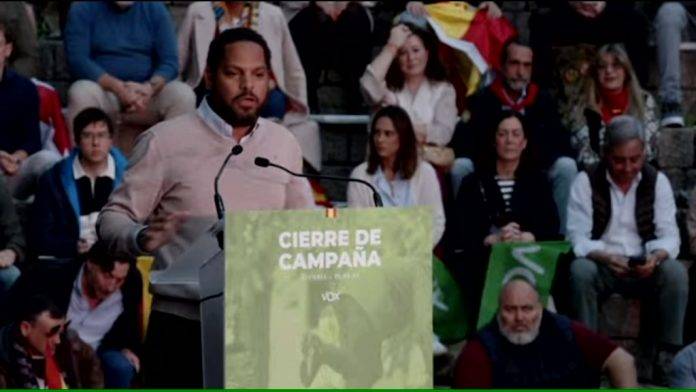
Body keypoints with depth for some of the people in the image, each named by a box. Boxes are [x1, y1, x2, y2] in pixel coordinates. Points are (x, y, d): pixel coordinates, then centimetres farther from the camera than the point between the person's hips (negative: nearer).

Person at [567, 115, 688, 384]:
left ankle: (668, 356, -23)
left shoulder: (657, 181, 1)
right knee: (580, 270, -34)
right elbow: (578, 238, -13)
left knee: (675, 272, -28)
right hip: (601, 265, -2)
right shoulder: (586, 182, -5)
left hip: (644, 268, 2)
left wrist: (655, 258, -28)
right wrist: (607, 258, -32)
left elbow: (669, 236, -4)